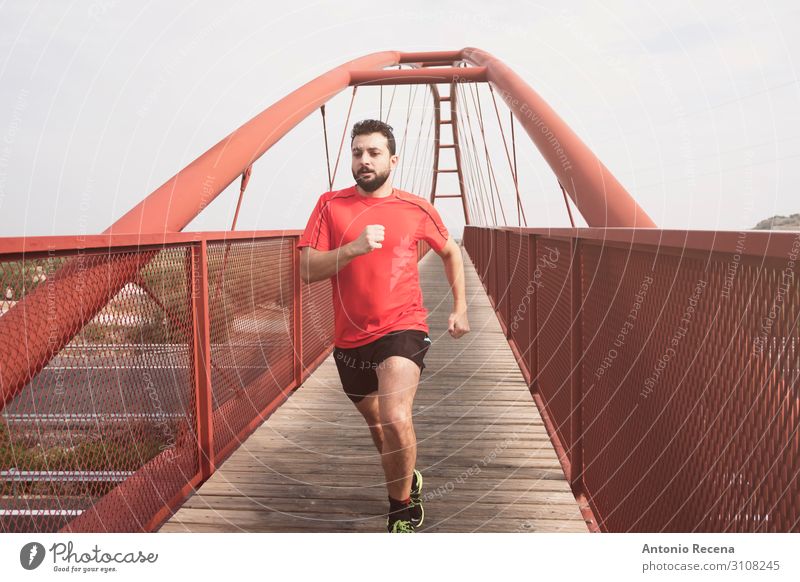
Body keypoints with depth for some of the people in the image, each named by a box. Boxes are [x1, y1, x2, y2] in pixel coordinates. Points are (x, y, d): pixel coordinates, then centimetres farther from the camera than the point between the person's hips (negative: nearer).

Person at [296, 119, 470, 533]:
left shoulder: (416, 208, 0)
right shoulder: (331, 205, -1)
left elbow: (451, 252, 18)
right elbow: (307, 271, -9)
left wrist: (460, 308, 13)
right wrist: (354, 248, -22)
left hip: (402, 329, -2)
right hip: (350, 339, 3)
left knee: (395, 421, -24)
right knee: (379, 430, 19)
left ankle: (401, 506, 1)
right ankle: (409, 481, 49)